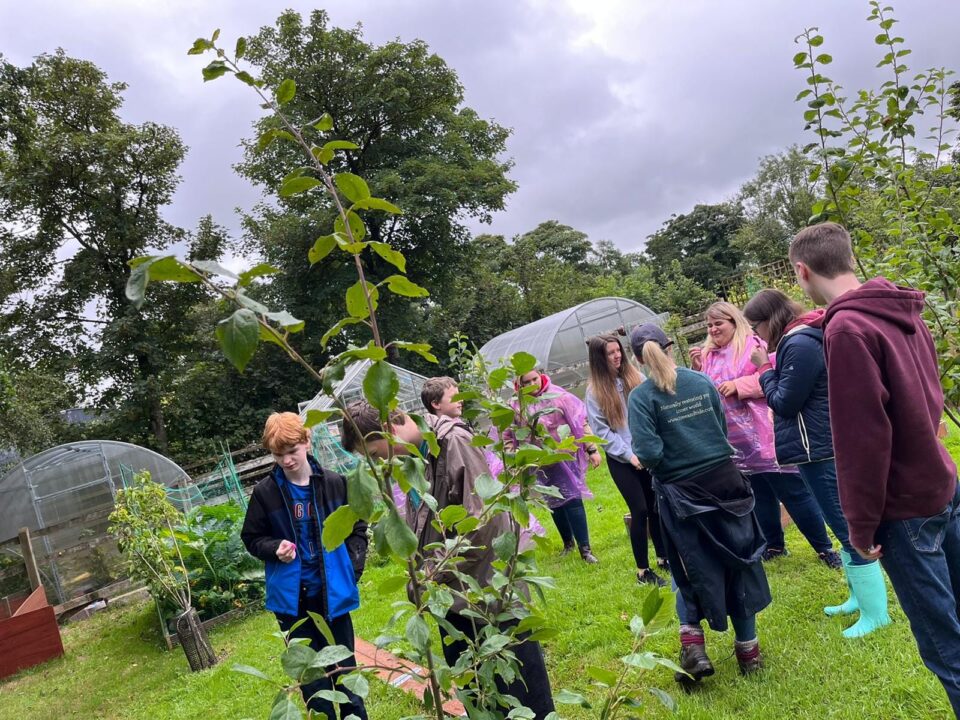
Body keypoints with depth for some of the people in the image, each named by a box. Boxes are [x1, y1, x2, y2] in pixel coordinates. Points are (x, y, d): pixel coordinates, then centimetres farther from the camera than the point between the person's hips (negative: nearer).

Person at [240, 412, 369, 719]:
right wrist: (275, 548, -15)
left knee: (344, 665, 14)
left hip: (333, 590, 1)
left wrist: (353, 565, -3)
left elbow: (357, 527, 7)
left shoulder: (334, 483, -6)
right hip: (291, 595, 0)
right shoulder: (265, 492, -8)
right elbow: (252, 538, 5)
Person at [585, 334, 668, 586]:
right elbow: (601, 430, -7)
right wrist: (629, 454, -13)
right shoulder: (595, 390, -5)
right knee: (640, 511, -3)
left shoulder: (635, 378, 4)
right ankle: (643, 570, 11)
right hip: (621, 460, -3)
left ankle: (663, 557, 30)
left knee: (657, 506, 10)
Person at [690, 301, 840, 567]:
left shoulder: (753, 344, -7)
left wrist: (738, 385, -20)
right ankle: (774, 545, 31)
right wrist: (697, 370, -3)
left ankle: (824, 547, 11)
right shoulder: (708, 355, 11)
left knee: (794, 491, 0)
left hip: (765, 435, -6)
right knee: (759, 495, 17)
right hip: (736, 443, 6)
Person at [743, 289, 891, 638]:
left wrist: (764, 368, -6)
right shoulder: (805, 337, 11)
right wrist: (770, 369, 4)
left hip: (820, 450, -11)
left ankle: (875, 613, 9)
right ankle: (860, 596, 32)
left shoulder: (799, 345, -21)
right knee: (847, 525, 19)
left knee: (849, 529, -1)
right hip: (826, 445, 11)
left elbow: (784, 403, -17)